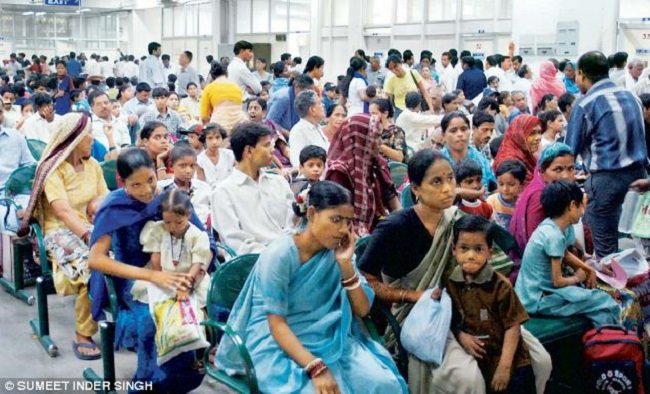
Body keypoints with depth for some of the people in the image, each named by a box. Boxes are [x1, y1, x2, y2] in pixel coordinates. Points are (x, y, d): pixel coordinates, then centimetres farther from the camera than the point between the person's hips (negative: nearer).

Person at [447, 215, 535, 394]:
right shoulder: (450, 282, -6)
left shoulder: (500, 286, -17)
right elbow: (448, 317, 6)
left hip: (512, 363, -3)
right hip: (476, 361, 3)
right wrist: (460, 335, -14)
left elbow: (513, 326, -16)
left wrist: (504, 366, -18)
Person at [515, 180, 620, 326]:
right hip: (538, 300, -9)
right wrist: (577, 278, 1)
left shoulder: (562, 226, 2)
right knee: (603, 302, -7)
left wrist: (588, 269, 9)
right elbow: (558, 281, -18)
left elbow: (564, 254, 23)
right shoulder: (554, 236, -24)